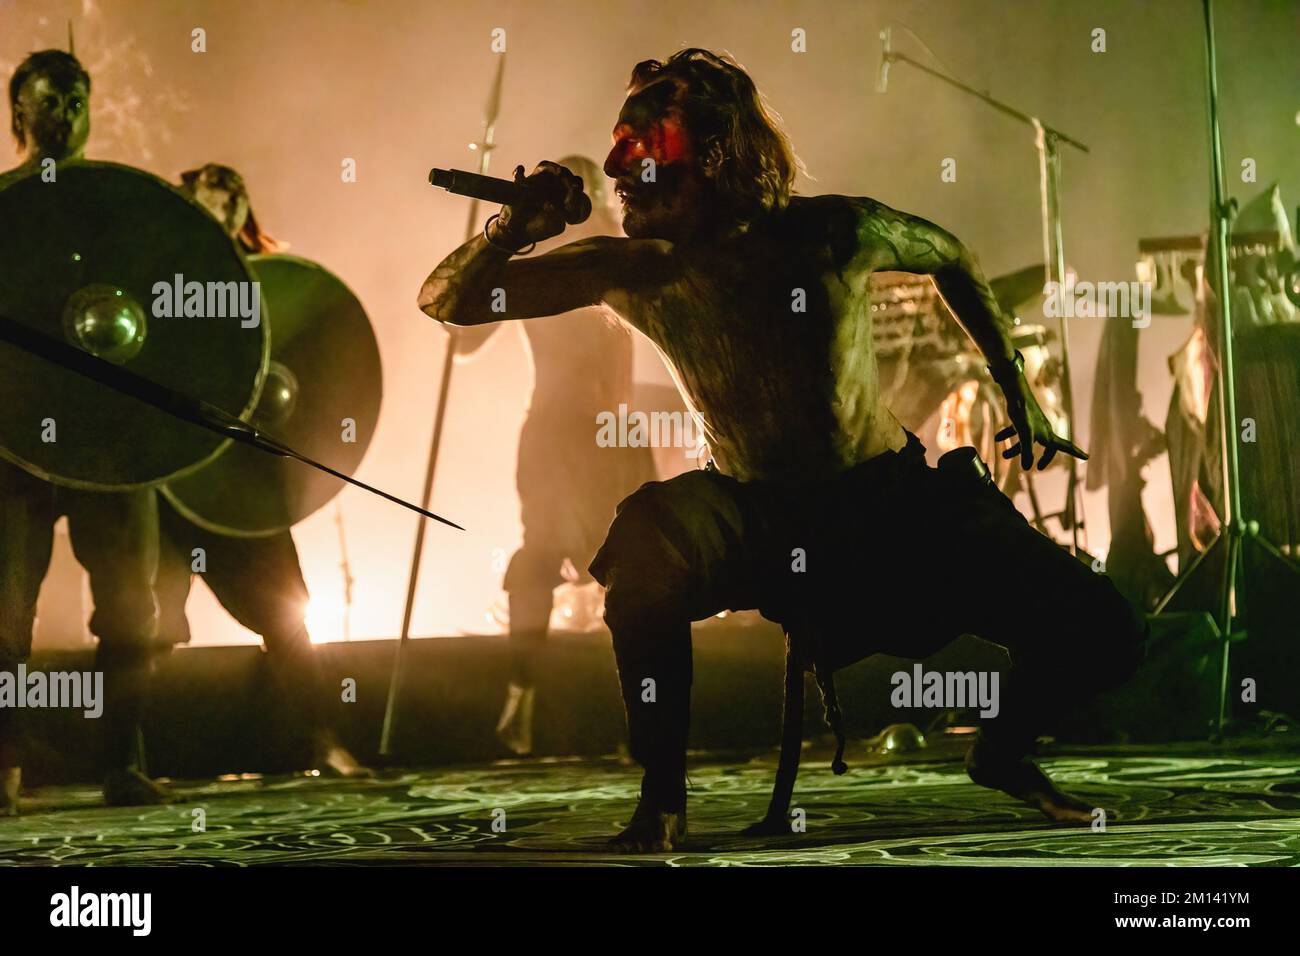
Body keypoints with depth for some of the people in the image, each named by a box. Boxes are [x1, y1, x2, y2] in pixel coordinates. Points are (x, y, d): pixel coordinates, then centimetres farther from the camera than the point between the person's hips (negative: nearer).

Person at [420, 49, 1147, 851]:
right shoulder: (634, 268, -13)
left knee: (1103, 635, -13)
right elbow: (447, 301, -12)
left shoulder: (836, 233, -15)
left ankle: (1005, 753, 22)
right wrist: (514, 229, -32)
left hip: (897, 497, 1)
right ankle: (662, 800, -20)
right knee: (651, 533, -37)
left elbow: (951, 258, 8)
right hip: (760, 515, -1)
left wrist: (1020, 393, 12)